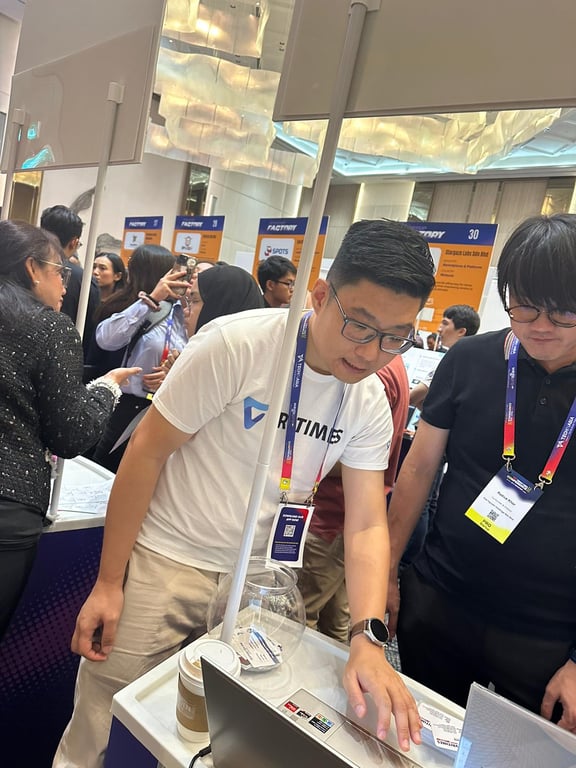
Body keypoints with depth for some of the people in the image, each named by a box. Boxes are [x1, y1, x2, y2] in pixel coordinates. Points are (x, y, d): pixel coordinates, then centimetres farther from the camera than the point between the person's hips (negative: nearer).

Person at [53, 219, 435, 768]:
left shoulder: (370, 403, -5)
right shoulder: (236, 344, -20)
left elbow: (367, 526, -7)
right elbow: (146, 453, -14)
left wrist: (368, 641, -21)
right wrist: (108, 583, -11)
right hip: (166, 562, -4)